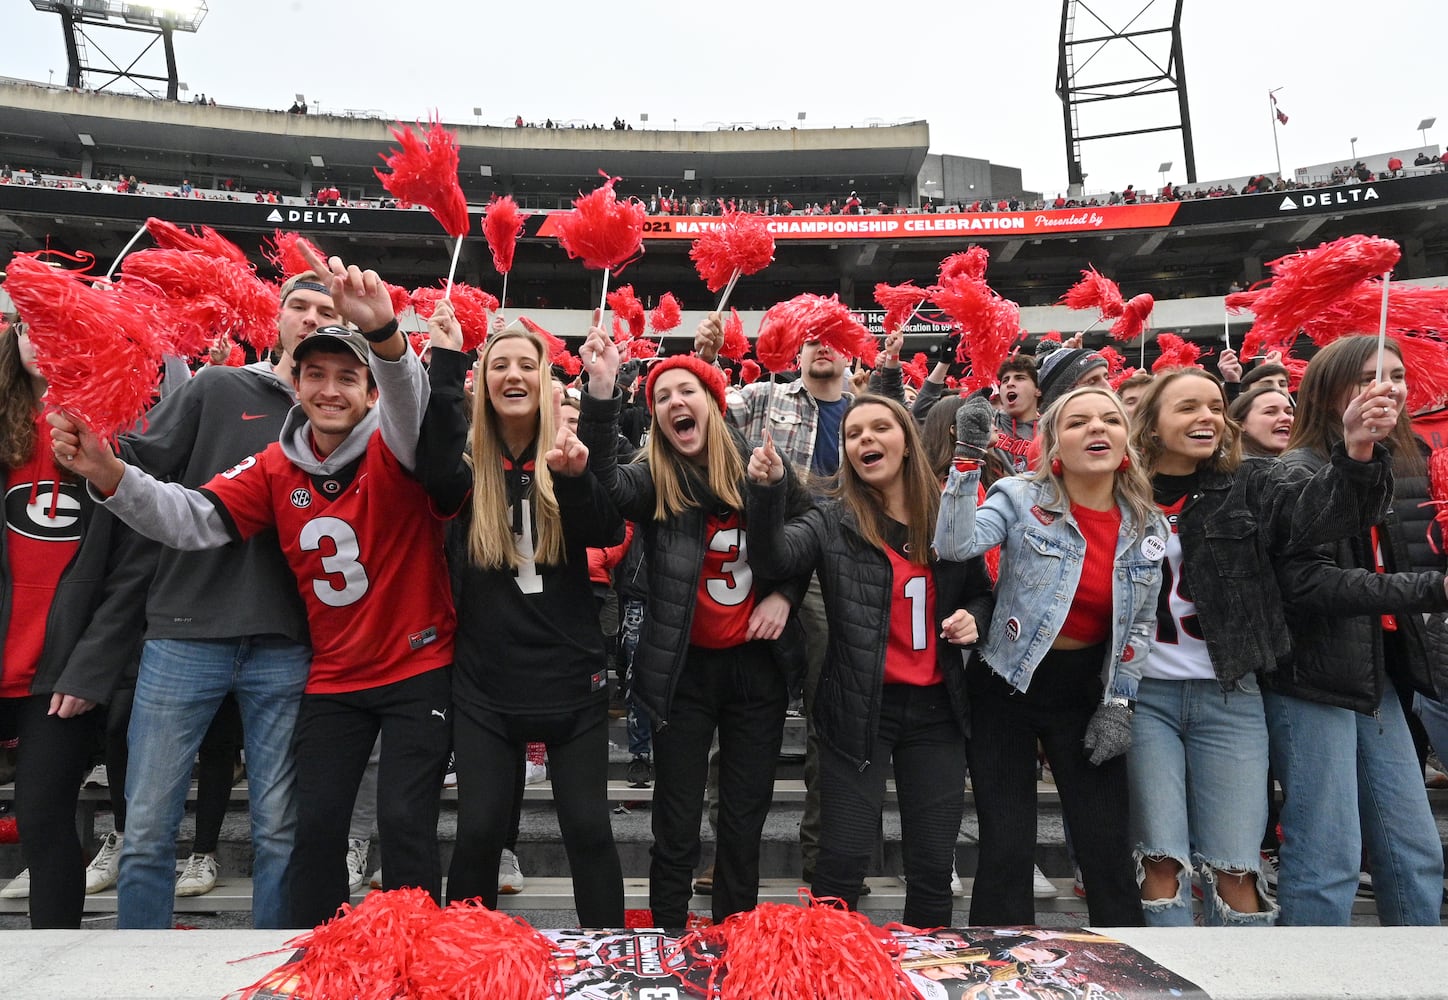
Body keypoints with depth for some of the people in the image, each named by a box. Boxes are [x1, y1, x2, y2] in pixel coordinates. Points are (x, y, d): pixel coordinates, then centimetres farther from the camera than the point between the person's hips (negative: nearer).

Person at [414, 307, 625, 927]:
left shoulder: (567, 451, 1)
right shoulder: (469, 459, 2)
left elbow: (609, 533, -14)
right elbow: (438, 479, -23)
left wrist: (575, 477, -33)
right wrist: (446, 363, -23)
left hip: (571, 677, 0)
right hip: (485, 681, 1)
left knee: (588, 828, 5)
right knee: (478, 831, 5)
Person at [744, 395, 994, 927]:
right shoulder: (833, 523, -4)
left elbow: (981, 592, 18)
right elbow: (775, 555, -23)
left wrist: (973, 618, -3)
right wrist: (767, 488, -38)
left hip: (935, 708, 3)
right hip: (859, 708, -2)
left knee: (935, 864, 12)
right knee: (843, 862, 2)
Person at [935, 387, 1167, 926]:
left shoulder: (1148, 525, 2)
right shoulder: (1021, 497, -9)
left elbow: (1141, 623, 9)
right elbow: (955, 545, -27)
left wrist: (1119, 704, 3)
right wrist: (968, 458, -31)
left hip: (1088, 692, 3)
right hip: (1007, 686, -3)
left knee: (1108, 850, 9)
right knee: (1007, 851, 4)